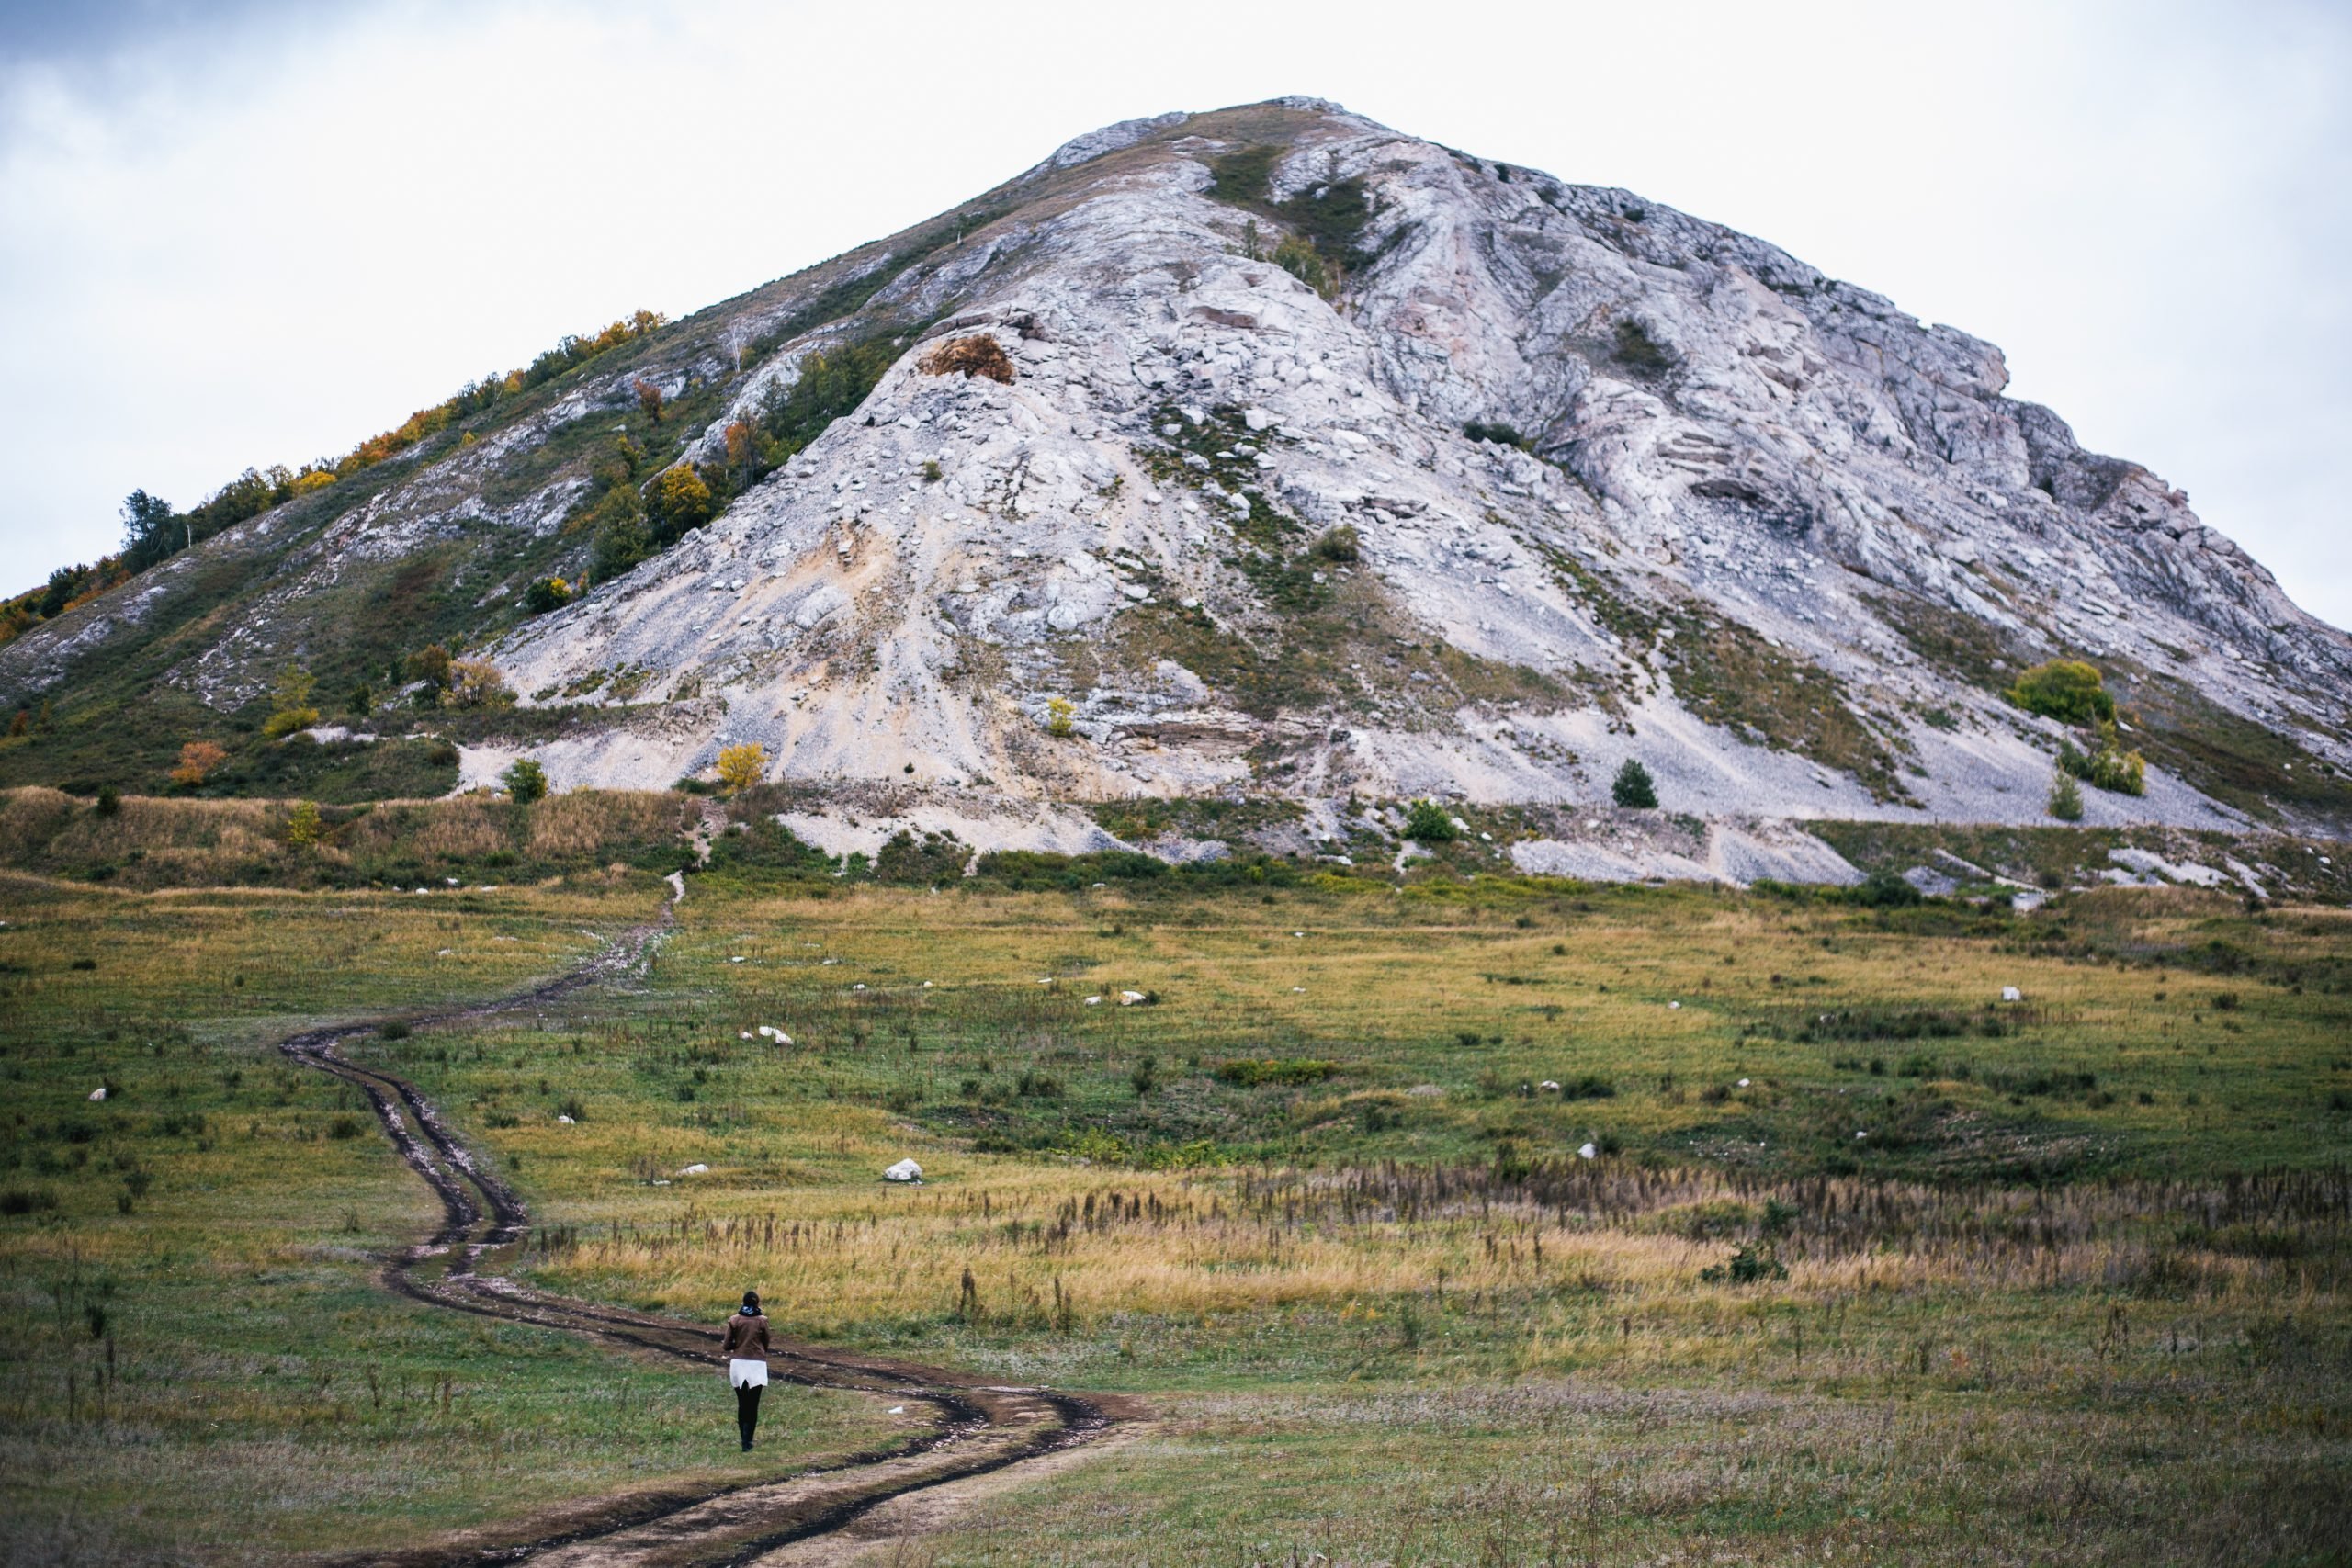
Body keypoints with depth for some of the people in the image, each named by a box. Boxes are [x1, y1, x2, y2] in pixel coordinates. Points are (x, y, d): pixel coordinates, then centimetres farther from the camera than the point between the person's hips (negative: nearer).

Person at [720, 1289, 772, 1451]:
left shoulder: (734, 1320, -1)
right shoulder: (762, 1320, -3)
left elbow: (726, 1346, -1)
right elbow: (766, 1345, 5)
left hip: (738, 1364, 2)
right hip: (757, 1364, -2)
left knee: (742, 1405, 14)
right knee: (753, 1406, 2)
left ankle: (744, 1440, 17)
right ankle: (747, 1442, -8)